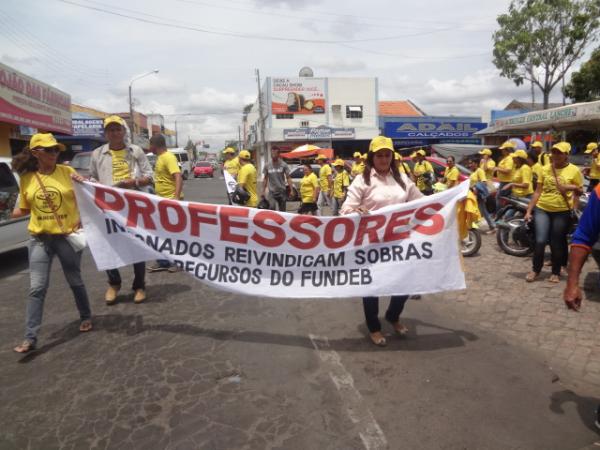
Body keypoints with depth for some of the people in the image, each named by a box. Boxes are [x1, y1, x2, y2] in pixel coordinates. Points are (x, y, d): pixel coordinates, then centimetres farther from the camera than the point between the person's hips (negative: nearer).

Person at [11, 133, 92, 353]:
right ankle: (30, 337, 4)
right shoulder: (27, 178, 1)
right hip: (39, 239, 2)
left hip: (68, 236, -1)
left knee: (75, 281, 12)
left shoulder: (67, 172, -5)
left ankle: (86, 317, 34)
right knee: (36, 288, -1)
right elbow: (23, 209, 12)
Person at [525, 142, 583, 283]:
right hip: (542, 209, 2)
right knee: (540, 241, -7)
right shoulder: (546, 169, 4)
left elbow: (580, 191, 6)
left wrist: (574, 187, -18)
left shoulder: (574, 170, -2)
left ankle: (556, 273, 22)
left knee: (557, 244, 6)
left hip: (562, 212, -1)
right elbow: (538, 191, 5)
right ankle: (535, 270, 10)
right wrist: (529, 210, 1)